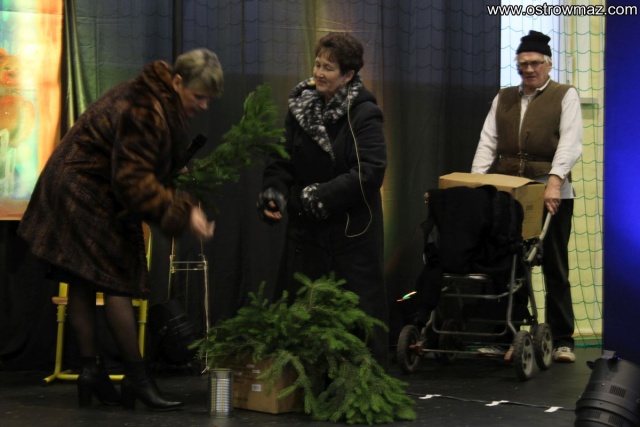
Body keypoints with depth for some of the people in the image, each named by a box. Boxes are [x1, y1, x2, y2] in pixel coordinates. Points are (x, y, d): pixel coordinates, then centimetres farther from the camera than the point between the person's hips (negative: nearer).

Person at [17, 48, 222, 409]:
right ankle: (137, 377, -4)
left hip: (77, 191, 10)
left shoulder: (158, 100, 7)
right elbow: (134, 181, -29)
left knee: (83, 284, 10)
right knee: (117, 281, -8)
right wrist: (183, 213, -30)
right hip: (85, 197, -10)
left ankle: (91, 369, 14)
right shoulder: (143, 110, -26)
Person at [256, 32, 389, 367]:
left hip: (352, 230, -5)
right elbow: (282, 160, 10)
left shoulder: (364, 114, -10)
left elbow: (370, 173, -19)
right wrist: (273, 191, -10)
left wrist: (319, 196, -20)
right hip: (306, 228, 5)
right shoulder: (300, 106, 7)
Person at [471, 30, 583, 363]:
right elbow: (487, 144, 9)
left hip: (551, 193, -3)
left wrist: (554, 181, -23)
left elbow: (570, 143, -9)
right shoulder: (503, 99, 16)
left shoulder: (565, 96, 4)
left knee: (555, 269, 2)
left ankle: (562, 340, 9)